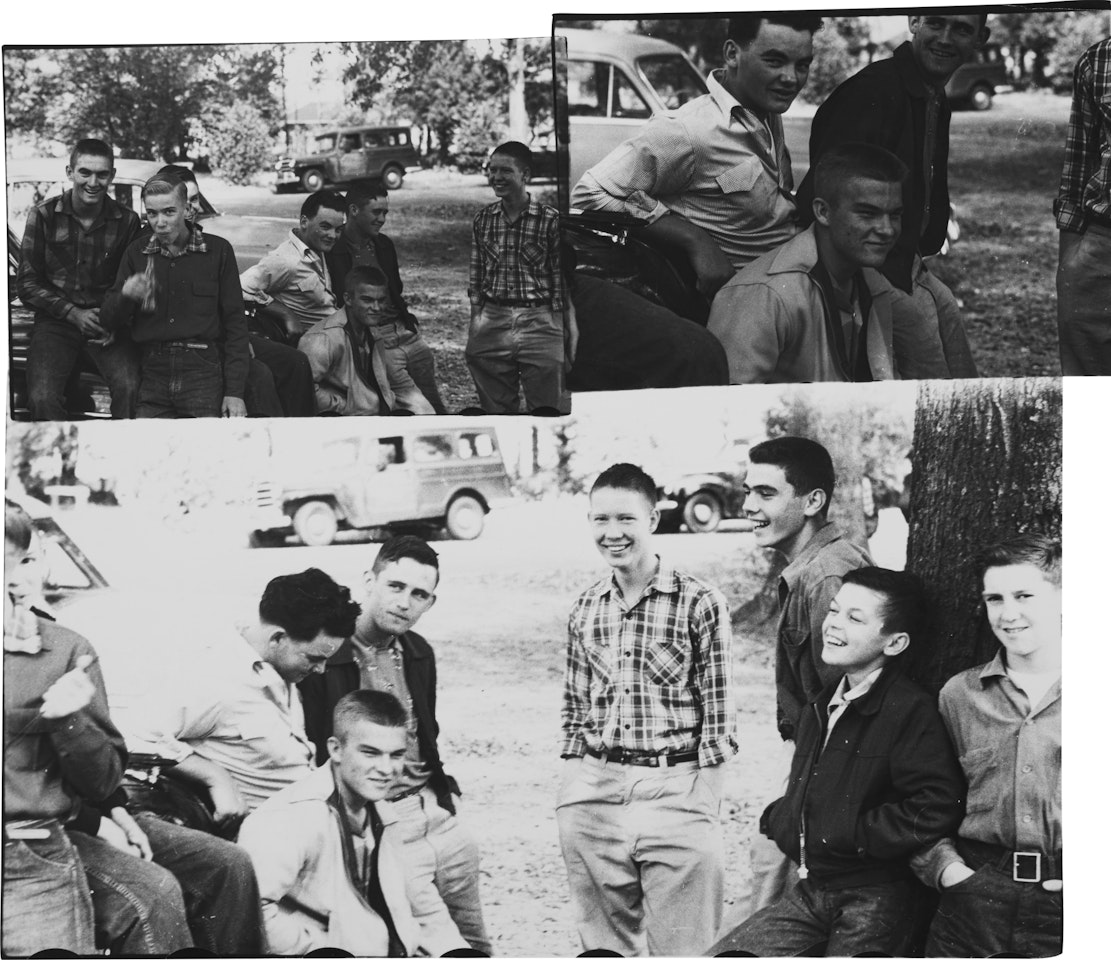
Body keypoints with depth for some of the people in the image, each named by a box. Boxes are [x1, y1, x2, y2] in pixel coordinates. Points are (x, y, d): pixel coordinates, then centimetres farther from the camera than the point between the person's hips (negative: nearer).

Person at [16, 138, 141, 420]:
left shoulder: (127, 222, 2)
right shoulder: (44, 215, 1)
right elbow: (27, 283, 3)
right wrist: (73, 313, -9)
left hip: (108, 324, 0)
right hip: (56, 323, 0)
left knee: (130, 389, -28)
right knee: (42, 397, -26)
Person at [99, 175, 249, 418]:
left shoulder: (217, 250, 4)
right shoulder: (136, 252, 11)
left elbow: (235, 324, 2)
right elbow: (108, 321, 11)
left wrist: (234, 392, -5)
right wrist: (125, 295, -13)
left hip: (203, 371, -2)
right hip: (152, 373, 2)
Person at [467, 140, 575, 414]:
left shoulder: (550, 219, -3)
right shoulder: (483, 219, 8)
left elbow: (563, 281, -2)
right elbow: (476, 279, 12)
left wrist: (570, 329, -5)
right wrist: (474, 324, 8)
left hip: (540, 323, -3)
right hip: (492, 323, 3)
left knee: (548, 409, -1)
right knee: (496, 408, 10)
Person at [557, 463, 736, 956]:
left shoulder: (700, 604, -6)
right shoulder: (585, 609, 9)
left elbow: (718, 717, -4)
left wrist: (705, 805, -8)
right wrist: (570, 790, 9)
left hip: (676, 790, -4)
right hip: (592, 792, 4)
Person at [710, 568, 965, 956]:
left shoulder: (912, 710, -13)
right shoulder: (821, 709, 15)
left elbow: (935, 810, -23)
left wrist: (849, 835, -16)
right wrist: (778, 819, 6)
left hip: (880, 897, -7)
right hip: (812, 890, 7)